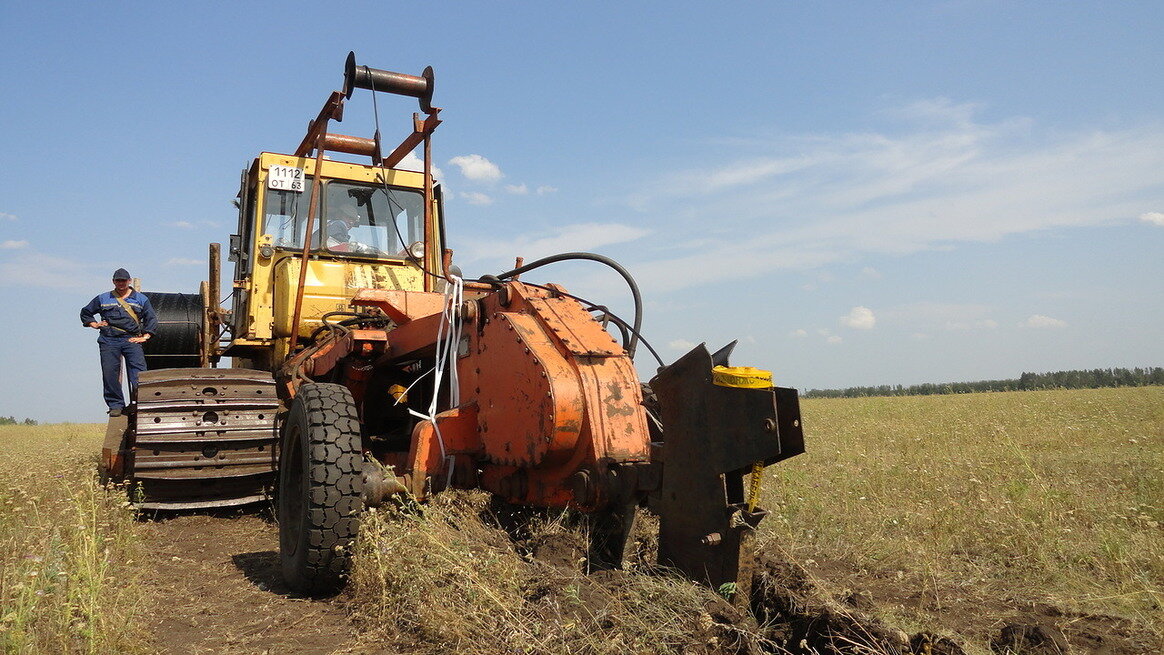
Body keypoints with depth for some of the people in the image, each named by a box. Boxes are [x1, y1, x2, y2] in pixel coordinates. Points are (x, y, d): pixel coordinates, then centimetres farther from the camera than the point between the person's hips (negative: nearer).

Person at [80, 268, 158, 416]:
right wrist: (94, 324, 13)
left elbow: (151, 318, 13)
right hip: (109, 341, 1)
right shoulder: (102, 299, 18)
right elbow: (85, 312, 30)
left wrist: (145, 337, 3)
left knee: (139, 371, -15)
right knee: (110, 374, -4)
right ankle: (116, 405, 5)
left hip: (132, 339, -1)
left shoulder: (140, 299, 15)